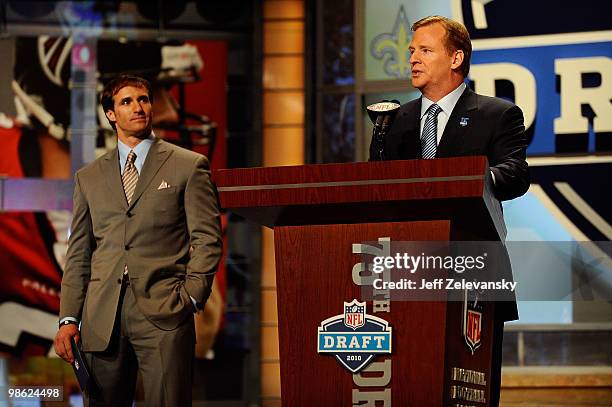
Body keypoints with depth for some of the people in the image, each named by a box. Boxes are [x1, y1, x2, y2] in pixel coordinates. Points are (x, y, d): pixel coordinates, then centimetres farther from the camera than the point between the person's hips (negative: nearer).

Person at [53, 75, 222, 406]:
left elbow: (207, 238, 3)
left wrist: (191, 296, -9)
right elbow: (78, 253, 15)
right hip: (102, 316, 3)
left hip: (164, 315, -3)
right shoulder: (89, 177, 17)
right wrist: (68, 319, 6)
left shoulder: (189, 166, 7)